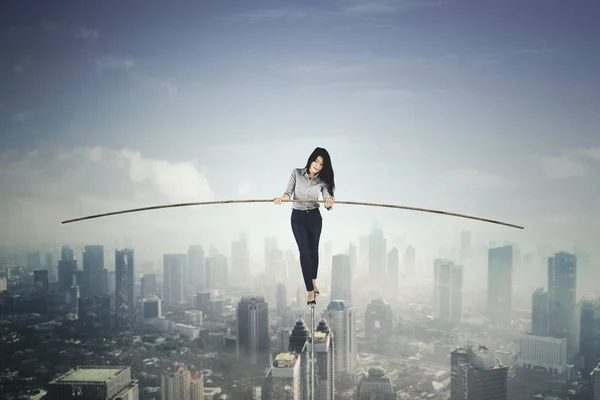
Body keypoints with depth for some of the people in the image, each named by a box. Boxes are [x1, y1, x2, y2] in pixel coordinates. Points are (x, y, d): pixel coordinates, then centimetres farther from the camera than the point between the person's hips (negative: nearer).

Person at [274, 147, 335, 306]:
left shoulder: (322, 180, -5)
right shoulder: (296, 173, -6)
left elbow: (327, 201, -15)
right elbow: (289, 192, -12)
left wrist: (329, 202, -39)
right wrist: (282, 198, -34)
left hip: (314, 217, 2)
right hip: (298, 217, -2)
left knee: (313, 250, 14)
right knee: (304, 251, -9)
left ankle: (313, 281, 37)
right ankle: (310, 290, -4)